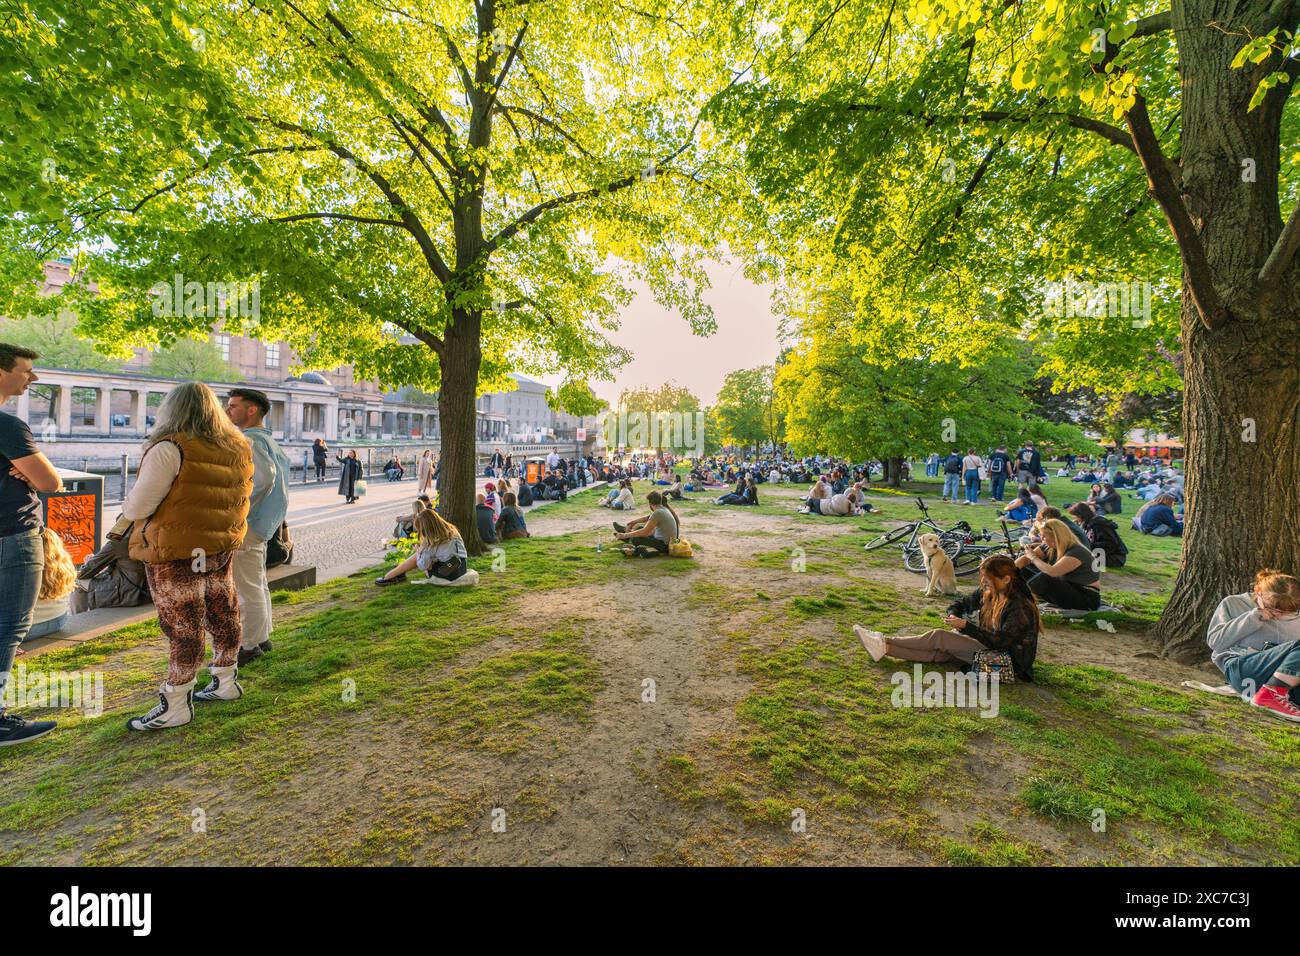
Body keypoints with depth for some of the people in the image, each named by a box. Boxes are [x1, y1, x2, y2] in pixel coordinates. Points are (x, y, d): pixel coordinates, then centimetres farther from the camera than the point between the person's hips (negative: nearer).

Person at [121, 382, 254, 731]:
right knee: (223, 615, 18)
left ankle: (175, 706, 15)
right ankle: (226, 682, 33)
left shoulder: (170, 449, -17)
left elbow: (137, 507, -14)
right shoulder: (239, 448, 4)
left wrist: (127, 509, 8)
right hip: (222, 548, 7)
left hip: (176, 553, -6)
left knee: (182, 626, 2)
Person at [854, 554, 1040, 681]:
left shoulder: (1020, 606, -22)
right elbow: (959, 603, 10)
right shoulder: (987, 592, 1)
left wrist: (965, 625, -28)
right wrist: (953, 616, -12)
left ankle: (884, 642, -14)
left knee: (939, 636, -17)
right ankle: (884, 648, -19)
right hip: (987, 643, 7)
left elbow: (1001, 641, -28)